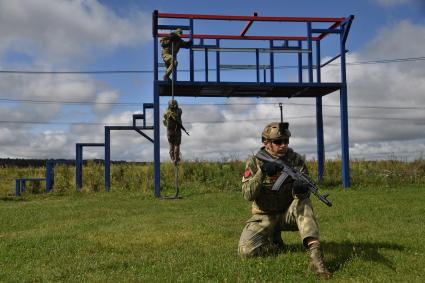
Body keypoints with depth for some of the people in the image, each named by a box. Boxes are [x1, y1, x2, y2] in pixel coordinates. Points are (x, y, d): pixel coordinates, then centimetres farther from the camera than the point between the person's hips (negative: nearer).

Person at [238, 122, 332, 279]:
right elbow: (248, 195, -19)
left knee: (304, 203, -32)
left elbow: (305, 186, -12)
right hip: (264, 217, 0)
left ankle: (315, 255, -38)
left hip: (289, 214, 1)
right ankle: (275, 245, 7)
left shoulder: (296, 159, -6)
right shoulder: (254, 162, -9)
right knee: (245, 249, -23)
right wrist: (262, 173, -36)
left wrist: (301, 188, -38)